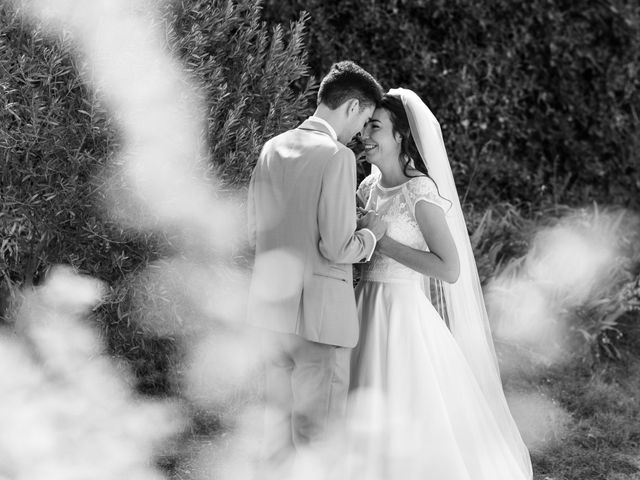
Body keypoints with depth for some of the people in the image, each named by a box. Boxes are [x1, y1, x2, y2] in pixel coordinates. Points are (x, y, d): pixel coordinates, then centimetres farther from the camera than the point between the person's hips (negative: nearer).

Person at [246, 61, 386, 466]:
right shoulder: (337, 156, -14)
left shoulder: (272, 149, 8)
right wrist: (370, 234, 2)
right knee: (317, 431, 0)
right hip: (319, 309, -7)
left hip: (273, 306, 7)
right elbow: (337, 248, -17)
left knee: (280, 423, 16)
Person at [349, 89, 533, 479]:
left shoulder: (420, 191, -13)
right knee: (365, 428, 10)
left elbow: (450, 269, -18)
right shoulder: (369, 188, 8)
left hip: (404, 314, -7)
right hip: (367, 310, 7)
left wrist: (382, 240, -17)